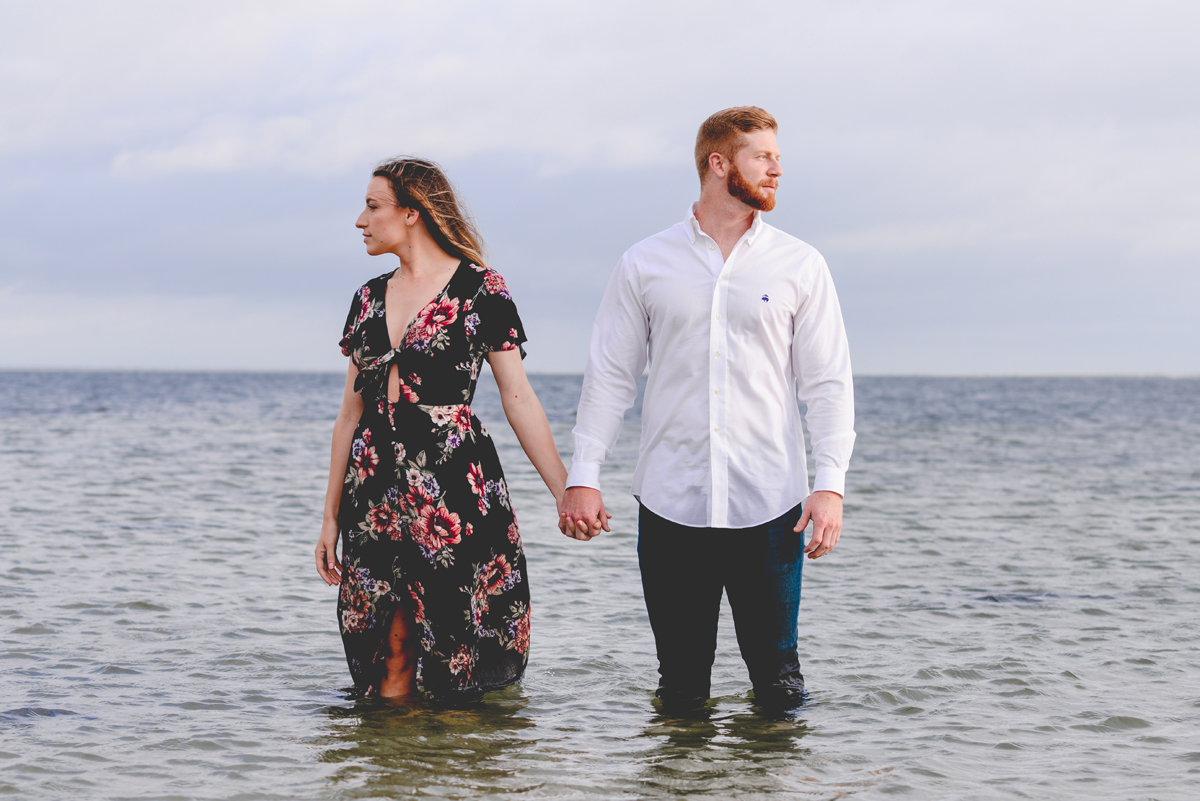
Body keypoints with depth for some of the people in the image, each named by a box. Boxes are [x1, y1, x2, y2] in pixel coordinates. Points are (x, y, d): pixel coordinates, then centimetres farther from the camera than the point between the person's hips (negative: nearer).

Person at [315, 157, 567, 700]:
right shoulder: (369, 298, 13)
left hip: (454, 487, -5)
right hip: (376, 491, 5)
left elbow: (518, 398, -3)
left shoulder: (478, 290, -2)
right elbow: (351, 413, 17)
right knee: (390, 657, 3)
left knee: (455, 664, -4)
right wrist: (331, 515, 15)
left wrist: (566, 492, -9)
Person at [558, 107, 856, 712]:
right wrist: (582, 477, 0)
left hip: (769, 504, 0)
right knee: (679, 693, 4)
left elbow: (828, 383, 5)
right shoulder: (645, 265, 7)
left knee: (778, 682, 1)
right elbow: (609, 376, 8)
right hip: (670, 503, 0)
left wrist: (830, 484, -6)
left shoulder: (800, 266, 7)